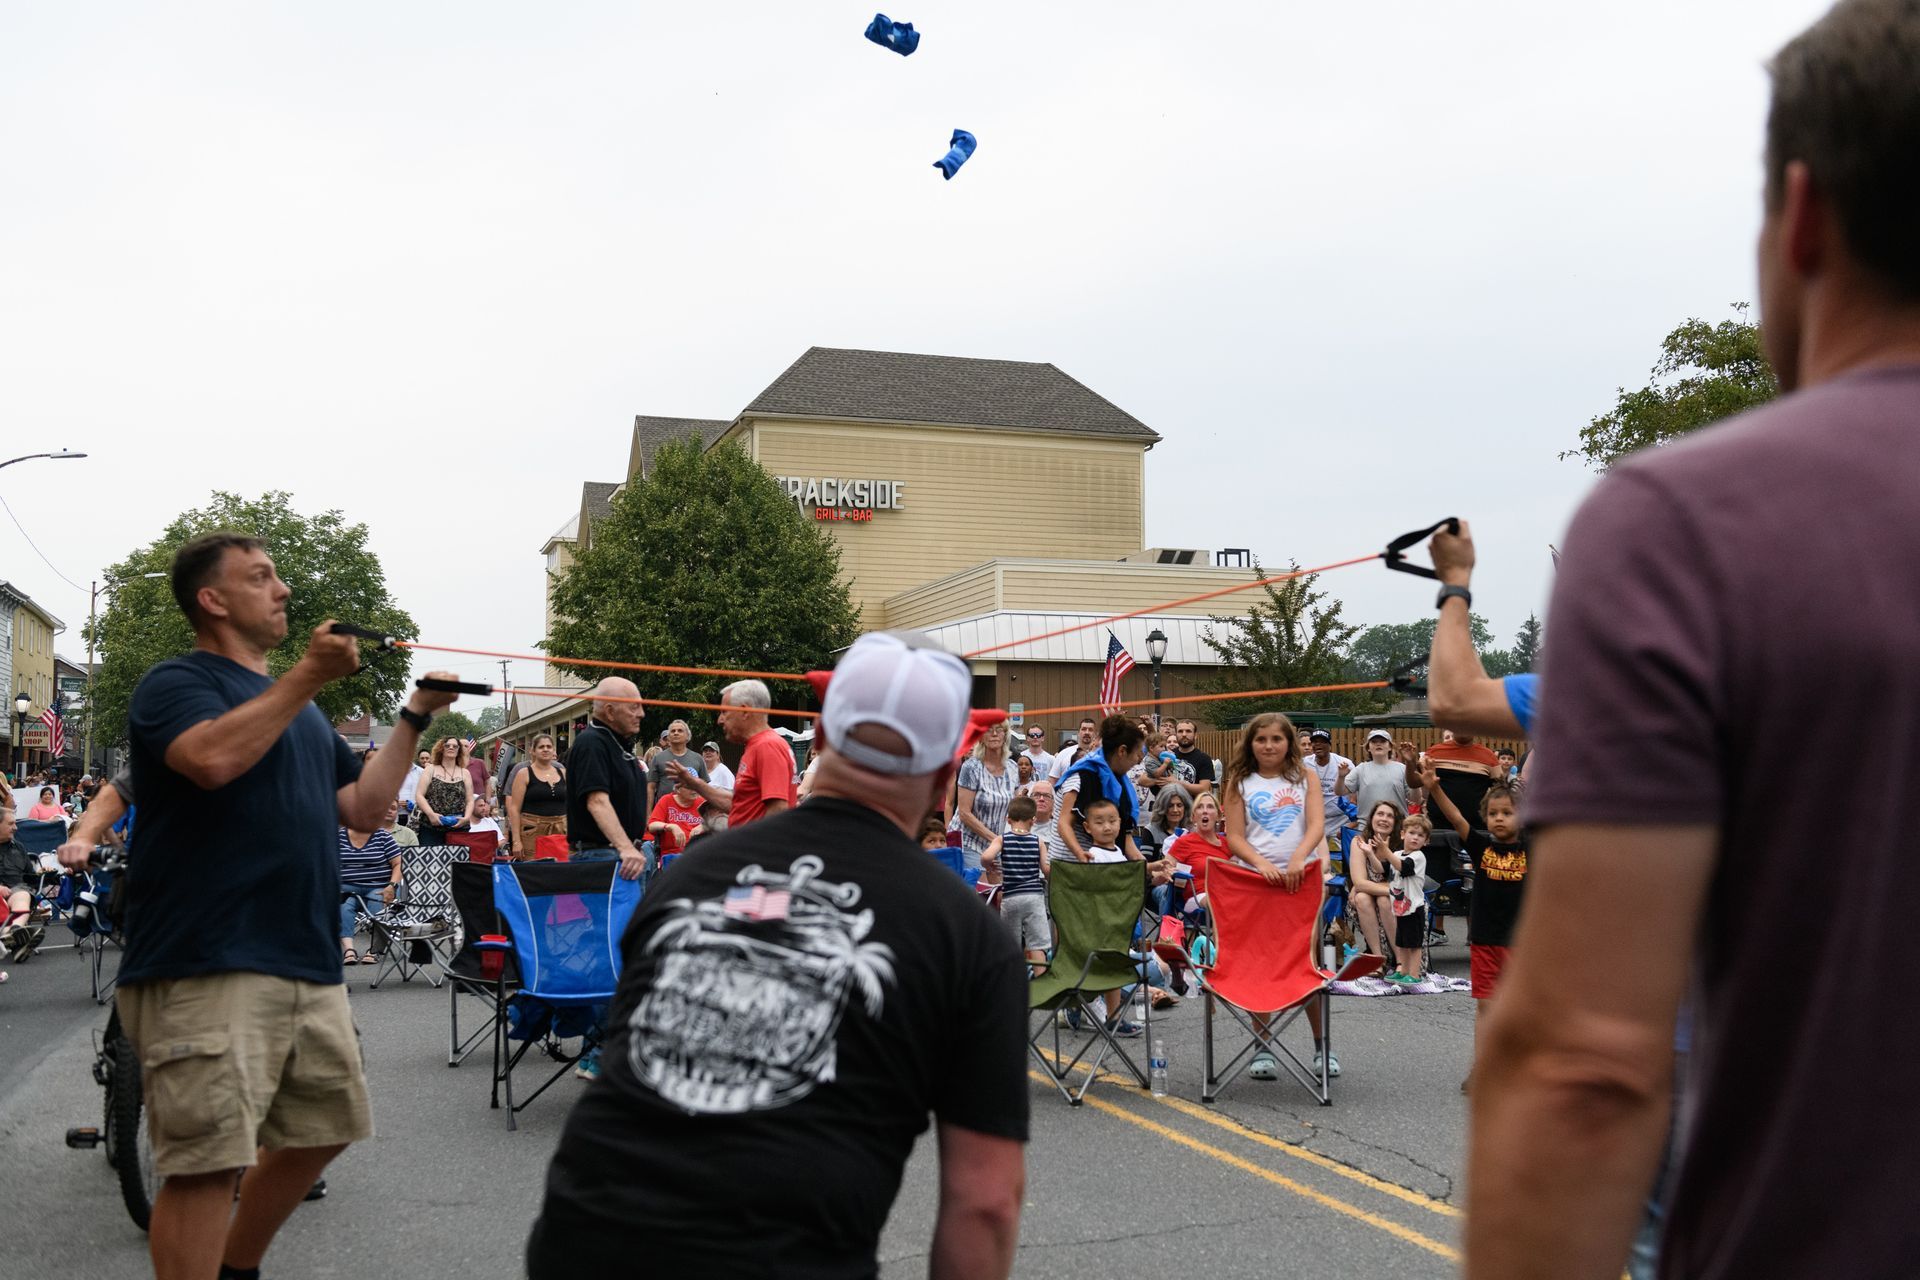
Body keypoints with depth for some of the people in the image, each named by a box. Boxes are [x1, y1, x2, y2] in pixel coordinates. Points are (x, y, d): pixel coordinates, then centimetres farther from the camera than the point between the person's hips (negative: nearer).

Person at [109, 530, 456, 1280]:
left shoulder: (300, 705, 22)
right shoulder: (177, 683, -3)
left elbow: (362, 809, 19)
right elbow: (213, 757, -26)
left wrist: (416, 719, 13)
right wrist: (309, 677, -22)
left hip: (309, 966, 9)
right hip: (207, 970, -8)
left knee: (319, 1132, 17)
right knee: (207, 1159, -10)